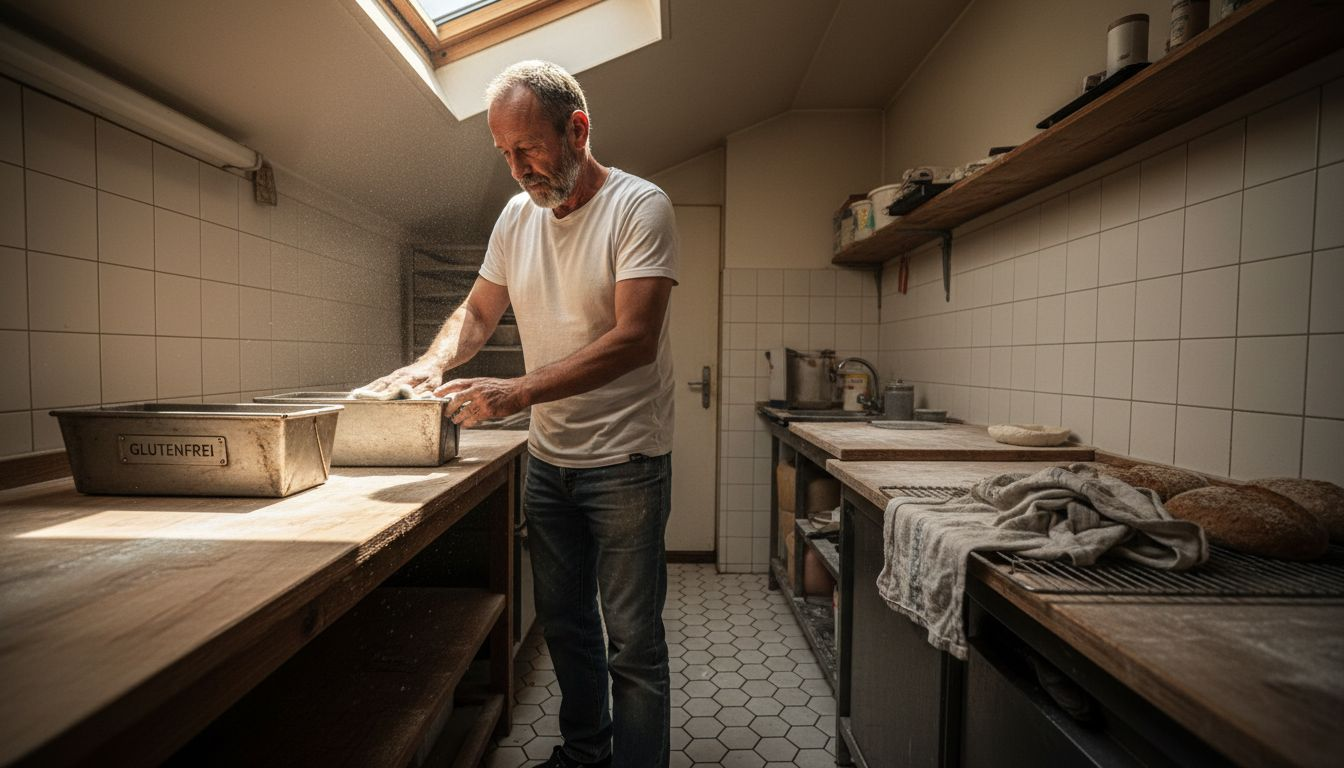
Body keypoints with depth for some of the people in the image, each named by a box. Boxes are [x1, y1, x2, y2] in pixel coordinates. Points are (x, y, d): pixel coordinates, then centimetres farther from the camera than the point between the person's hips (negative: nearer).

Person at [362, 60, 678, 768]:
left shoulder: (639, 206, -12)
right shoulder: (516, 215, 7)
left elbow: (634, 339, -23)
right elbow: (477, 312, 14)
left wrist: (517, 392, -28)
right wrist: (433, 362, -6)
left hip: (625, 460, -6)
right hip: (548, 458, 6)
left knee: (633, 642, 4)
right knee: (563, 622, 19)